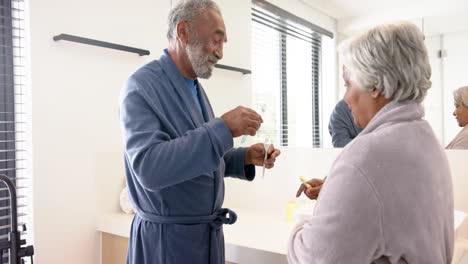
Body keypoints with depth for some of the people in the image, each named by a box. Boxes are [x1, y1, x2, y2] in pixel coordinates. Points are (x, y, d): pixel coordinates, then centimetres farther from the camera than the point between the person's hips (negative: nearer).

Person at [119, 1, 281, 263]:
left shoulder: (196, 89, 8)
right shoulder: (142, 86, -16)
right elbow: (150, 167, -28)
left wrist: (245, 157, -1)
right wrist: (223, 128, -28)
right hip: (168, 239, -7)